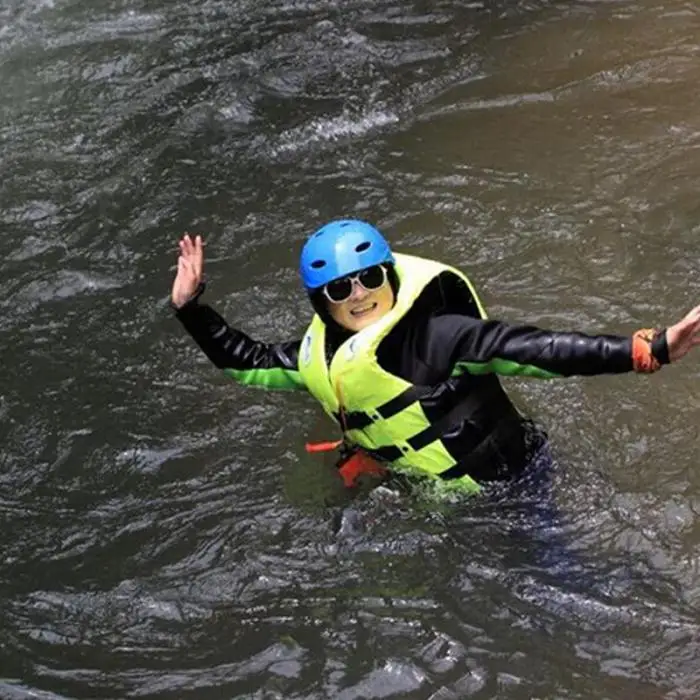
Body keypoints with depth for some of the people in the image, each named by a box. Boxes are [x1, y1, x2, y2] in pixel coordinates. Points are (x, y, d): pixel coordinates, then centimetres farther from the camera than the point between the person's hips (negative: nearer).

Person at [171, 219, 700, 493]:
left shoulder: (433, 335, -25)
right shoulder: (321, 356, -4)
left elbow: (535, 351, -33)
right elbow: (246, 361, 13)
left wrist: (649, 350, -41)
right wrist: (191, 307, 5)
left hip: (505, 484, -7)